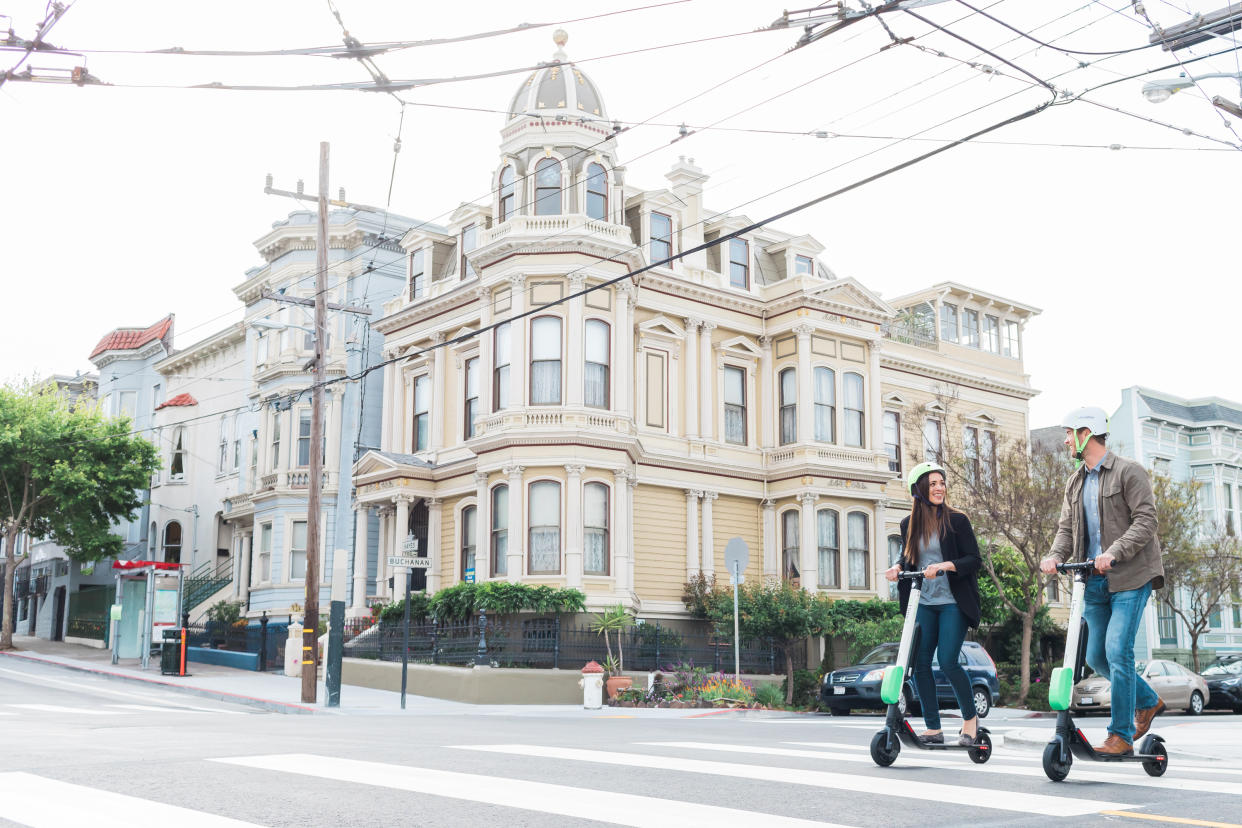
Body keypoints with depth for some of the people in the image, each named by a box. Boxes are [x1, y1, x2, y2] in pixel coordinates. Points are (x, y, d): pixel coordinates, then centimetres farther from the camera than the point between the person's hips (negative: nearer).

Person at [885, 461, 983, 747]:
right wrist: (896, 568, -3)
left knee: (947, 661, -11)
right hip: (923, 604, 4)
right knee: (920, 663, -1)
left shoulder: (957, 520, -3)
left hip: (952, 603, -4)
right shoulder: (910, 524, 8)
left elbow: (973, 559, -6)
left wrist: (942, 566, -21)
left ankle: (970, 717, 12)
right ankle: (933, 728, 9)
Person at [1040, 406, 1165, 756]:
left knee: (1118, 651, -14)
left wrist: (1113, 552, -26)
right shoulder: (1075, 482, 16)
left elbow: (1146, 521, -13)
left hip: (1130, 577, -7)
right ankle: (1148, 701, 33)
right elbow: (1067, 527, 12)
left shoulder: (1129, 472, -5)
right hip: (1095, 582, 7)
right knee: (1097, 657, 10)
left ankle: (1121, 735, -4)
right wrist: (1055, 555, -9)